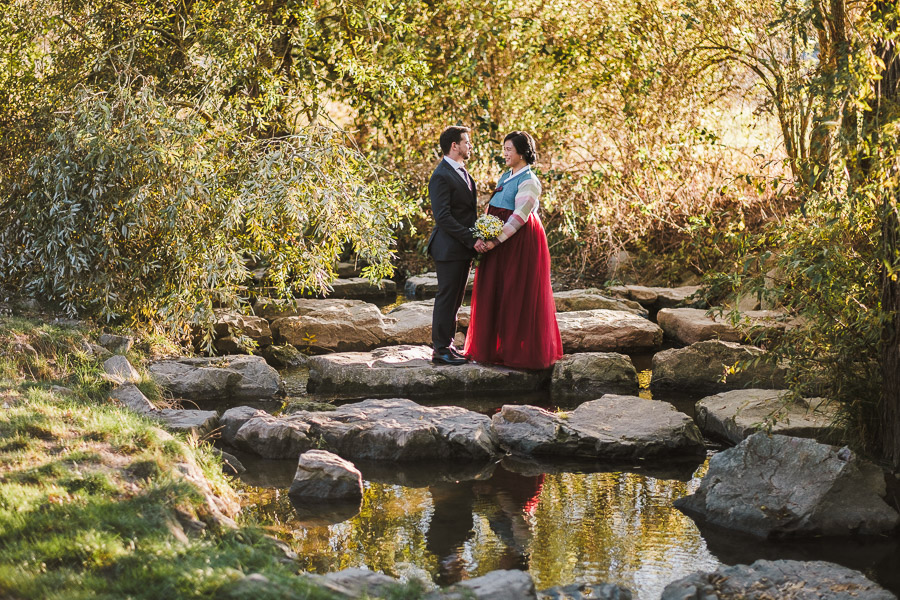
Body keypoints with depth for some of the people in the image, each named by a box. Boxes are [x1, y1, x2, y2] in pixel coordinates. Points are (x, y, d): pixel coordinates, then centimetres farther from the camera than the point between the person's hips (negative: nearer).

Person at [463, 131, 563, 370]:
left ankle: (518, 350, 4)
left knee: (517, 295, -3)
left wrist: (497, 240, -23)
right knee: (494, 293, 9)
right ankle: (495, 346, 16)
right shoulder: (506, 176, 14)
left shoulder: (528, 181, -13)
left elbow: (520, 216, -19)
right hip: (499, 242, 9)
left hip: (520, 241, -9)